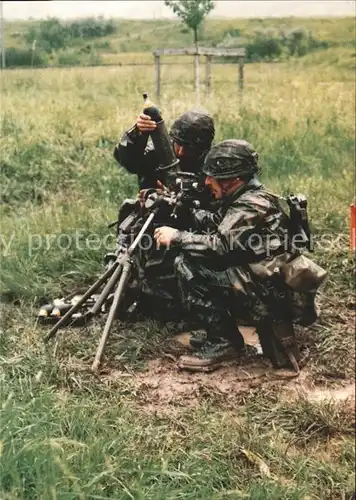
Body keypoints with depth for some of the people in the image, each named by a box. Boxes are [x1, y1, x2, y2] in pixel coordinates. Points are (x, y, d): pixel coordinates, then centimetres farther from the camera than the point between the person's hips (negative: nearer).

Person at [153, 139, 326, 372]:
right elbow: (214, 223, 16)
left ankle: (223, 342, -5)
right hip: (275, 291, 10)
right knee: (192, 256, 14)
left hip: (274, 296, -10)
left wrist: (176, 236, -13)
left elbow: (219, 245, -25)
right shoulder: (245, 198, 12)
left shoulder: (252, 205, -18)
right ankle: (223, 336, 12)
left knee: (187, 266, -13)